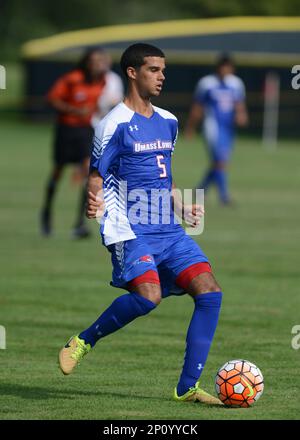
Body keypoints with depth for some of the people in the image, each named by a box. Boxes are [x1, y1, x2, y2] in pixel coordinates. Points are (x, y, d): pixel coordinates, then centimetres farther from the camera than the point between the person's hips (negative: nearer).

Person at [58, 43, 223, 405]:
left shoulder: (168, 122, 17)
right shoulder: (115, 124, -5)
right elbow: (96, 176, -5)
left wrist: (182, 208, 17)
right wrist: (93, 202, -26)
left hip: (169, 231, 7)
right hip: (129, 230, -7)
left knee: (210, 293, -9)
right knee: (149, 296, -29)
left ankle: (187, 387, -5)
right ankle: (83, 342, -4)